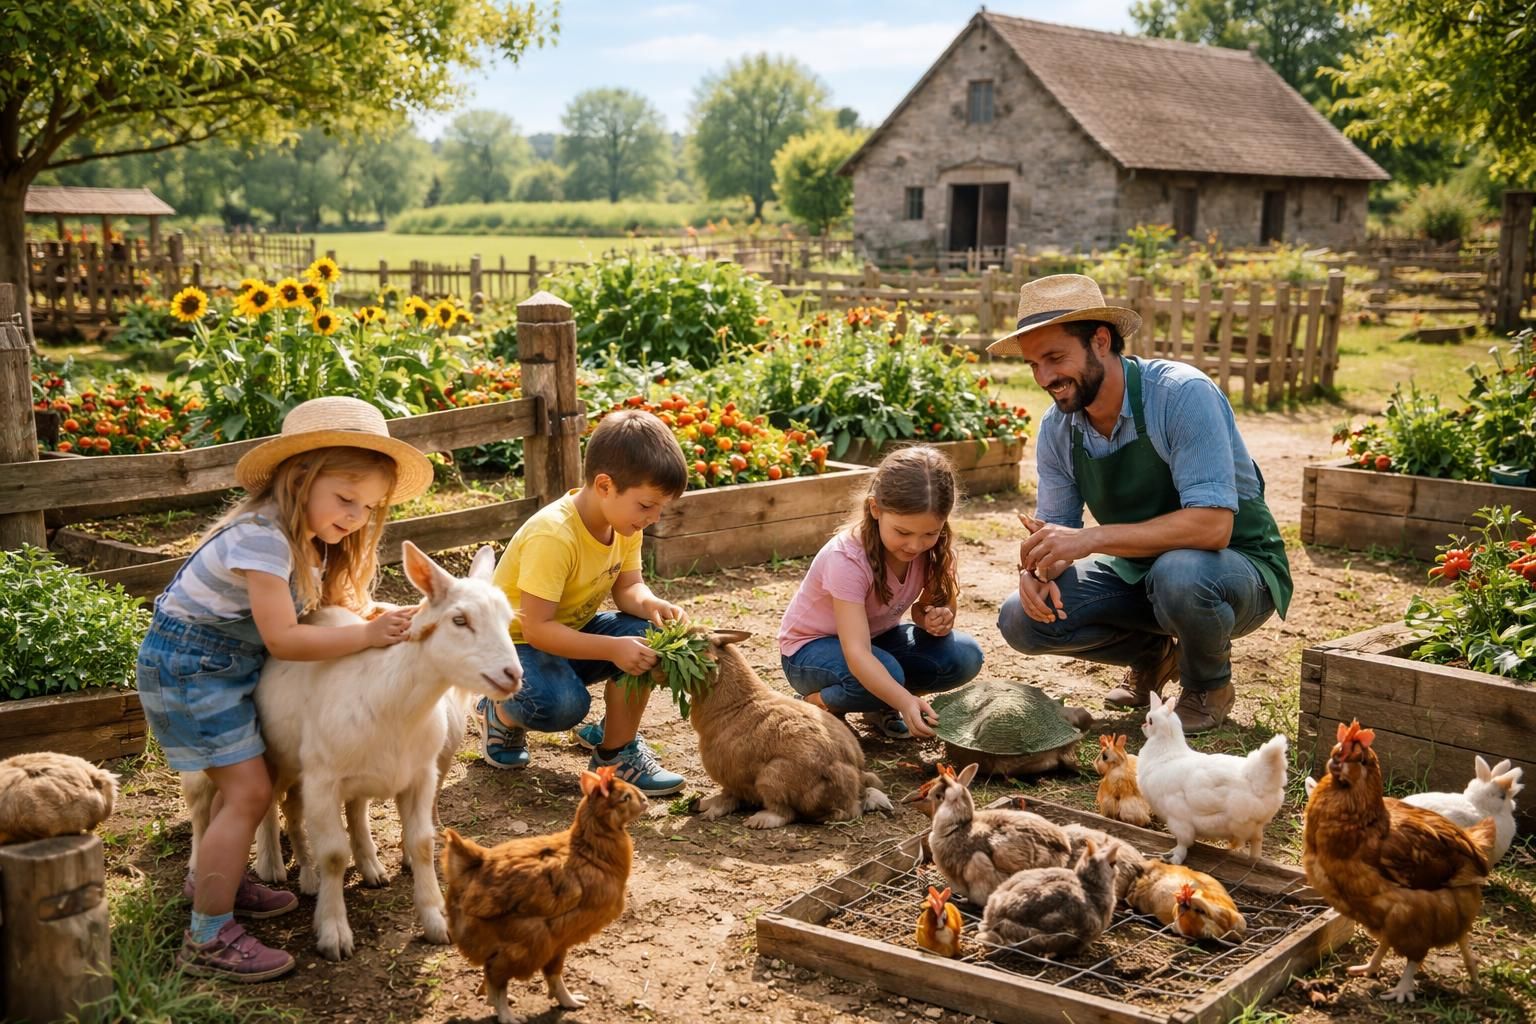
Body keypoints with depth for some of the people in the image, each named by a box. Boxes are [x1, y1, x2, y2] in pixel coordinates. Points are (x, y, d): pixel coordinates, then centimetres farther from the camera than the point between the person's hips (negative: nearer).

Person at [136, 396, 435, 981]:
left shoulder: (309, 539, 5)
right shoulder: (262, 536, -26)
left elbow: (334, 606, 4)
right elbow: (283, 639, -28)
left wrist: (378, 618, -16)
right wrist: (366, 636, -28)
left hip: (227, 666, 10)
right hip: (188, 666, -10)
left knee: (244, 782, 17)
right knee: (249, 791, -12)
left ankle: (212, 879, 38)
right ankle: (209, 939, -7)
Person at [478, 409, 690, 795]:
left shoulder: (625, 523, -9)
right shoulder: (552, 536, -33)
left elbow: (628, 588, -3)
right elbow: (536, 628, -33)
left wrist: (651, 605, -27)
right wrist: (612, 649, -39)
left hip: (571, 630, 7)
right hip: (515, 640, -7)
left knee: (645, 635, -19)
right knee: (563, 704, -35)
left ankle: (616, 748, -1)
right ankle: (502, 715, 2)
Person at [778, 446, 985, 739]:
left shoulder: (930, 546, -17)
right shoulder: (847, 559, -34)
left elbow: (924, 608, 0)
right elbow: (856, 654, -42)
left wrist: (937, 619, -25)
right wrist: (906, 701, -58)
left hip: (878, 638, 6)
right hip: (812, 648, -6)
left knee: (965, 656, -17)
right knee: (885, 673, -37)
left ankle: (881, 707, 5)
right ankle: (815, 703, -6)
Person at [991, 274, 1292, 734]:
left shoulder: (1181, 394, -27)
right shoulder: (1056, 428, -7)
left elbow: (1212, 525, -35)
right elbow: (1055, 526, 1)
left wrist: (1091, 538, -40)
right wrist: (1035, 566, -24)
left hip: (1239, 565, -5)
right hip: (1139, 570, 6)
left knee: (1179, 573, -40)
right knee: (1022, 619, -13)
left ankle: (1208, 686, -5)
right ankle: (1154, 654, 14)